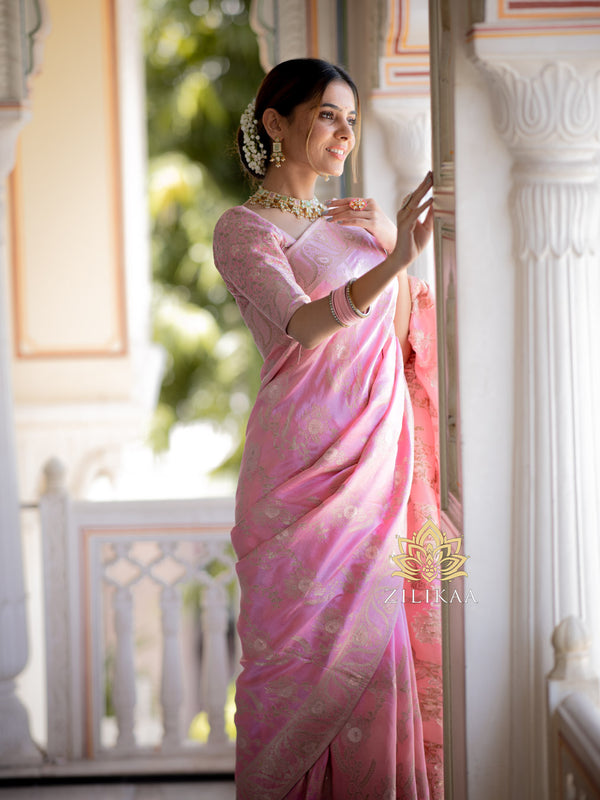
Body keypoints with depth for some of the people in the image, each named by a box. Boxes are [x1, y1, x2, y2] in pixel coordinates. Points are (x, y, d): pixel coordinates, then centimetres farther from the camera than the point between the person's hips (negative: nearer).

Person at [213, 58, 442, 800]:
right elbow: (304, 324, -24)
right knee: (304, 640, -3)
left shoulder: (351, 221, 17)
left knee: (372, 637, 6)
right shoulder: (244, 228, -5)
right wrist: (393, 260, -37)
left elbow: (399, 334, 18)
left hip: (378, 454, 6)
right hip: (306, 459, -6)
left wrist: (388, 237, 4)